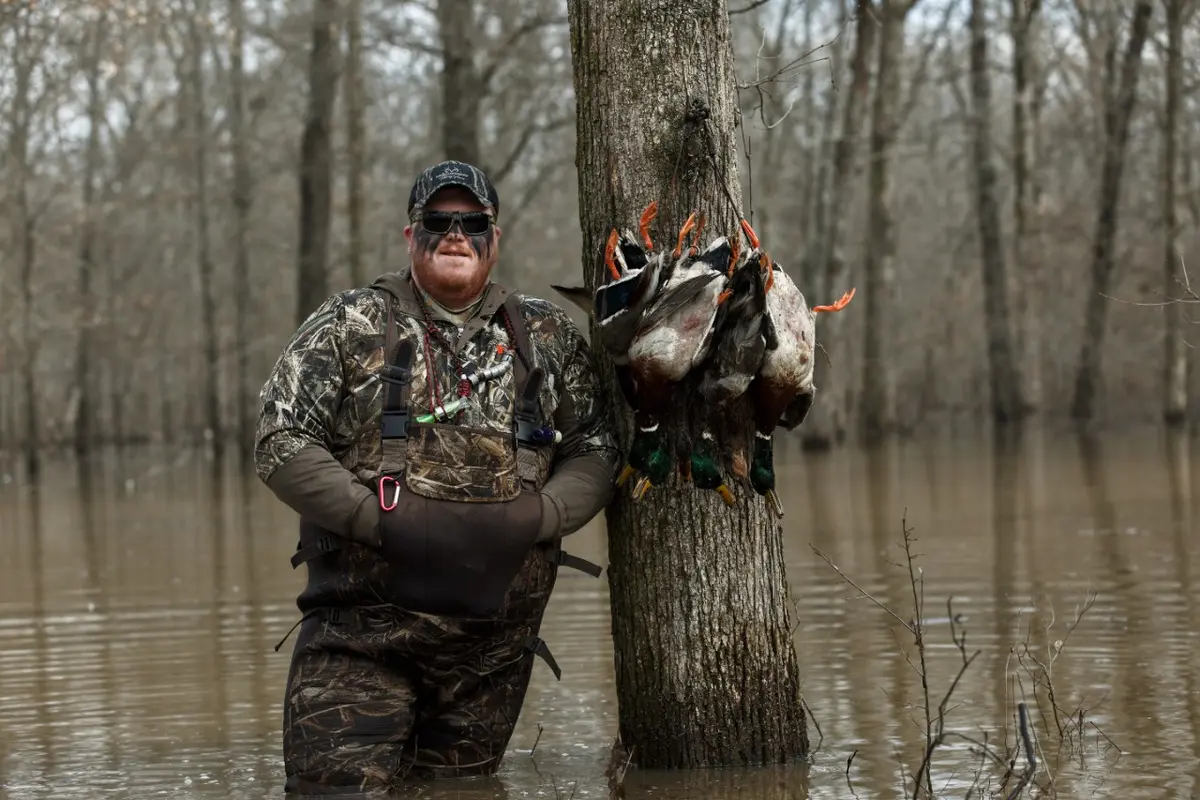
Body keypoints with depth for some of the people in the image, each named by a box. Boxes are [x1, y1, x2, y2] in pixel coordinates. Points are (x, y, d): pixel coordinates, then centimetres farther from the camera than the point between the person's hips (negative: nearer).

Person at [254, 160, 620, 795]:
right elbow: (279, 443, -4)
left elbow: (595, 451, 10)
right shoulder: (351, 326, 3)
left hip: (494, 636, 3)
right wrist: (379, 518, -15)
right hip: (362, 625, -3)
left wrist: (536, 518, -10)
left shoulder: (548, 337, 12)